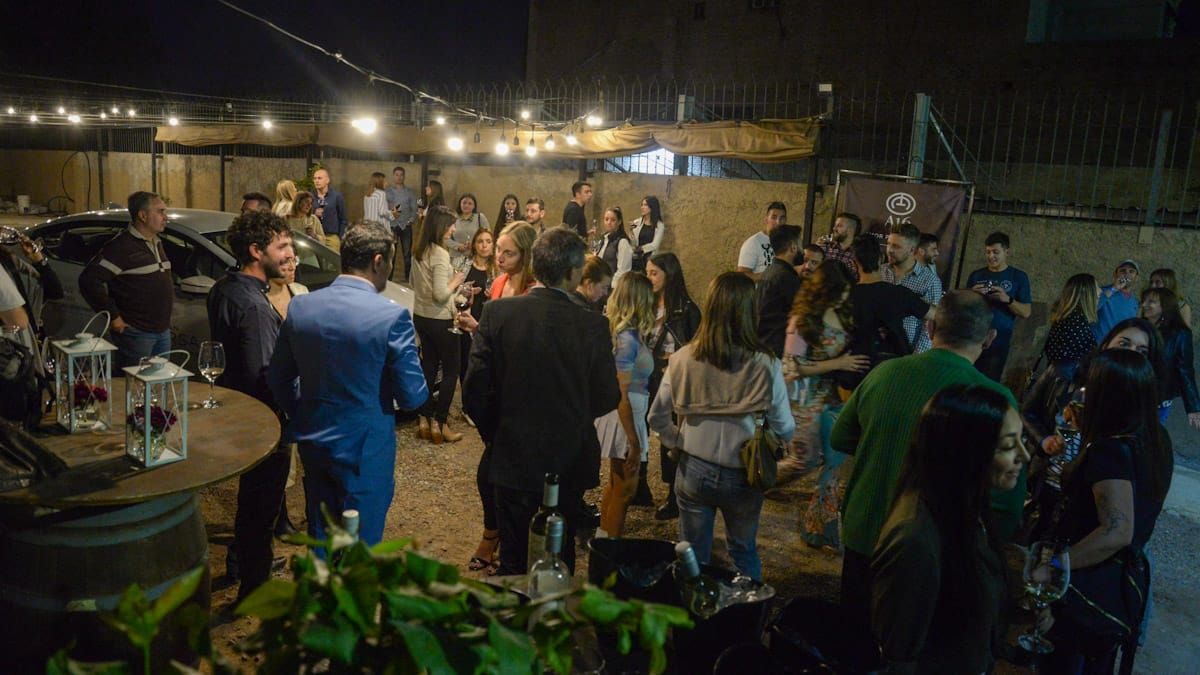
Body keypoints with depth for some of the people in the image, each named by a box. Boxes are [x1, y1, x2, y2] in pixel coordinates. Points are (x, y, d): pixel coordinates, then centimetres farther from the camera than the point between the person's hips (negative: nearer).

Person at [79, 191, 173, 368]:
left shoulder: (157, 243, 13)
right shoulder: (122, 246, -14)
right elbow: (89, 279, -20)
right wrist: (113, 316, -17)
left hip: (163, 331, 8)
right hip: (136, 333, -8)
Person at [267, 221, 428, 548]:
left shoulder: (300, 306, -3)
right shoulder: (391, 316, -20)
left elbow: (277, 377, 6)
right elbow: (413, 396, -17)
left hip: (313, 444, 5)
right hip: (365, 451, -5)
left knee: (320, 538, 22)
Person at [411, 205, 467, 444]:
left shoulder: (418, 251, 6)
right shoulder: (440, 254, -20)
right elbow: (440, 295, -24)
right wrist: (455, 281, -6)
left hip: (420, 316, 8)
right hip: (440, 320, -8)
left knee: (429, 367, 16)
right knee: (451, 370, 4)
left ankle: (424, 420, 20)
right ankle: (440, 423, 7)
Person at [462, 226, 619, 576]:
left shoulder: (497, 312, -12)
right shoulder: (592, 325, -15)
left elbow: (474, 392, -10)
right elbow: (607, 398, -7)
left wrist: (496, 435, 8)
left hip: (513, 460, 1)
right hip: (568, 465, 0)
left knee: (513, 564, 16)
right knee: (560, 561, 19)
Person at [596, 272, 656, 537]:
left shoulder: (622, 332, 3)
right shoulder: (628, 339, -23)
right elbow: (621, 396, -23)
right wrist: (634, 443, -21)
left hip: (627, 415, 9)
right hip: (625, 419, -9)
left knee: (616, 484, 22)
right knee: (625, 489, 6)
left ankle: (605, 538, 37)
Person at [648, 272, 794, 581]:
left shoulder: (682, 359, -11)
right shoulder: (765, 364, -16)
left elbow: (657, 418, -2)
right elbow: (784, 429, -8)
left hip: (693, 471, 1)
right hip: (743, 474, 0)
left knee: (693, 557, 17)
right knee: (744, 553, 23)